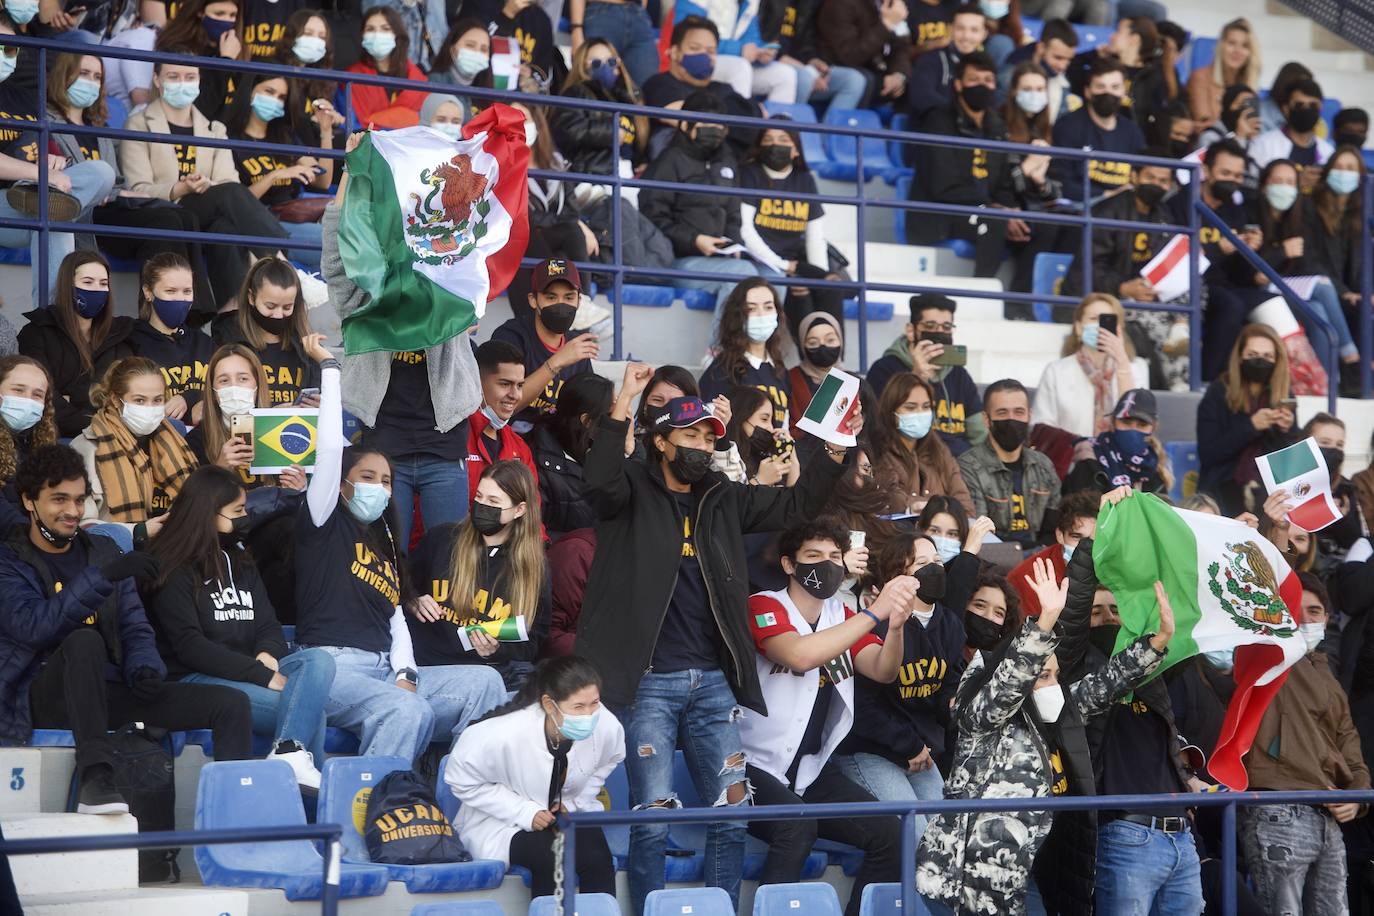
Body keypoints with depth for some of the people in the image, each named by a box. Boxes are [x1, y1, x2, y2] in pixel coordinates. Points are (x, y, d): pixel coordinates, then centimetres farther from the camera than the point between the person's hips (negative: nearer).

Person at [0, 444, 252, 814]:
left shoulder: (103, 551, 16)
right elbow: (33, 626, -19)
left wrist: (146, 670, -9)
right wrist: (102, 577, -28)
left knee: (232, 704, -11)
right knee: (84, 640, -39)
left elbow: (135, 628, 14)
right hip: (44, 697, -5)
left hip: (106, 693, 5)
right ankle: (94, 778, -44)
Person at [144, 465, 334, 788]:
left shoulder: (240, 562, 23)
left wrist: (268, 656, -9)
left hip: (249, 673, 7)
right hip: (193, 679, -7)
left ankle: (290, 752, -46)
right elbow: (189, 647, -11)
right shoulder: (173, 571, 0)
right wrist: (262, 675, -18)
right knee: (308, 707, -28)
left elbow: (268, 625, 17)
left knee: (319, 660, -27)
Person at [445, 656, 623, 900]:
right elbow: (461, 780, -16)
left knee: (598, 857, -25)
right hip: (503, 823, -4)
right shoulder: (503, 735, -31)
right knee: (552, 856, -31)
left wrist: (572, 804, -7)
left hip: (567, 812, 4)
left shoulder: (608, 727, -19)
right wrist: (524, 812, -22)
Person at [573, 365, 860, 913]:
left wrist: (836, 450, 2)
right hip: (649, 682, -5)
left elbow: (796, 504, 15)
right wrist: (622, 406, -28)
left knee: (733, 809, 4)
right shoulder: (634, 491, 0)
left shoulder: (724, 499, 15)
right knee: (653, 816, -6)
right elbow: (599, 481, -21)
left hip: (713, 682, 5)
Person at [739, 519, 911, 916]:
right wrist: (875, 612, -30)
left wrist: (896, 623, -25)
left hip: (815, 771, 6)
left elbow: (883, 671, -4)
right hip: (756, 766, -6)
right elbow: (800, 656, -28)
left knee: (889, 834, -15)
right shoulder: (764, 607, -7)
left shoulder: (843, 617, 12)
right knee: (797, 827, -35)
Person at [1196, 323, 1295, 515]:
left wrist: (1285, 432, -11)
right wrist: (1250, 426, -17)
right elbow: (1207, 455, -8)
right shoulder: (1219, 393, 1)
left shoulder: (1284, 398, 9)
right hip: (1225, 488, -2)